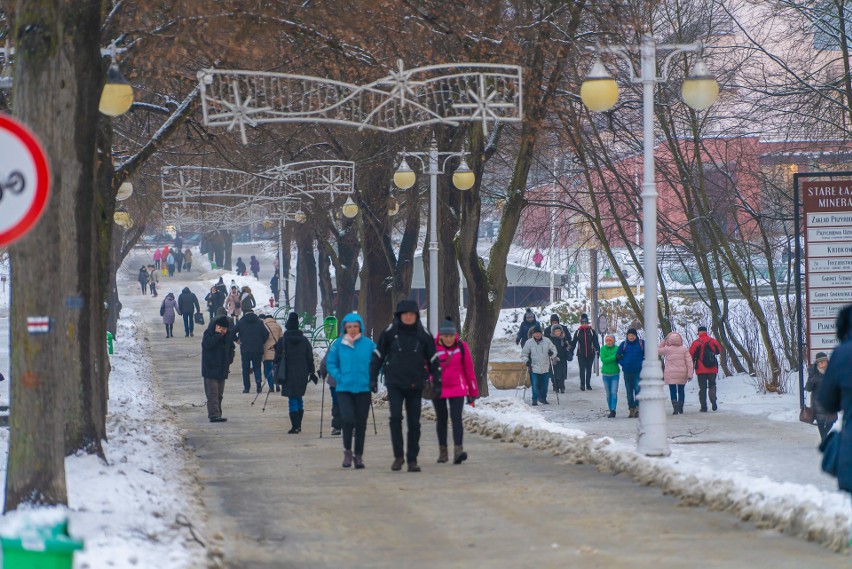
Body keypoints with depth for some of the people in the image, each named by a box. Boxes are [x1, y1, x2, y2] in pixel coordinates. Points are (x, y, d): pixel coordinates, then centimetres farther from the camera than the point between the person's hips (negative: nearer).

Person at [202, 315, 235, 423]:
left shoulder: (227, 336, 10)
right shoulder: (208, 334, -8)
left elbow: (231, 349, 23)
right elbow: (208, 344, -26)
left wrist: (229, 361, 9)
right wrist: (218, 335, -24)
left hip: (222, 369, 7)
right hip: (210, 369, -7)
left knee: (219, 393, 12)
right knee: (212, 393, -14)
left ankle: (216, 414, 22)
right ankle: (214, 414, -21)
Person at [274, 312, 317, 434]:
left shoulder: (282, 341, -8)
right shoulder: (304, 340, 2)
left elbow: (277, 358, -6)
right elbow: (310, 358, 6)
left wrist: (278, 373, 5)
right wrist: (312, 373, 13)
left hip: (289, 375, -4)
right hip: (302, 373, 4)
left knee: (293, 400, -3)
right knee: (299, 398, 16)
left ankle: (295, 426, -7)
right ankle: (298, 425, 19)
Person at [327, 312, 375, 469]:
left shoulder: (368, 344, -2)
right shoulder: (338, 344, -1)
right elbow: (330, 363, 6)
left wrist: (371, 379, -5)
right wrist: (339, 377, -7)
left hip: (363, 389, 1)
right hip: (344, 389, -1)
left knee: (361, 423, 6)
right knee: (348, 419, -14)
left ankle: (358, 455, 17)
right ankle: (347, 451, 4)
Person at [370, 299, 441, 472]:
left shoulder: (423, 335, 2)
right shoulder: (389, 333, -1)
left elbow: (432, 359, 9)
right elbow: (378, 355, 6)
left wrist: (437, 380, 4)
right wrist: (373, 378, 3)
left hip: (415, 385, 1)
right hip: (395, 383, -1)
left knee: (414, 422, 4)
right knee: (396, 417, -15)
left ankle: (412, 459, 11)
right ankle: (398, 455, -4)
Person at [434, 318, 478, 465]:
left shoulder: (461, 347, -3)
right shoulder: (433, 347, -8)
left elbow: (469, 370, 3)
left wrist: (473, 392, 6)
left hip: (457, 389, 0)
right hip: (438, 389, 0)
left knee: (456, 418, -12)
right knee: (441, 419, 10)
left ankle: (458, 450, -21)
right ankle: (443, 451, 21)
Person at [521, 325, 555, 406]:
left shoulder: (547, 341, 3)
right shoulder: (529, 343, -2)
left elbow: (554, 350, 12)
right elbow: (523, 354, 7)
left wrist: (552, 353, -11)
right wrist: (526, 361, -10)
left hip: (545, 368, 2)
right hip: (534, 368, -2)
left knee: (544, 385, 10)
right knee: (535, 385, -6)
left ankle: (543, 398, 26)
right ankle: (535, 399, 5)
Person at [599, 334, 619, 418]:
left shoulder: (617, 349, -4)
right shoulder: (603, 349, -3)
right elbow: (603, 359, -13)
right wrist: (614, 357, -22)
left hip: (615, 373, -2)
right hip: (605, 374, 2)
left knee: (614, 393, -9)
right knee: (608, 394, 8)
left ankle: (613, 411, -10)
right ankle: (611, 410, 17)